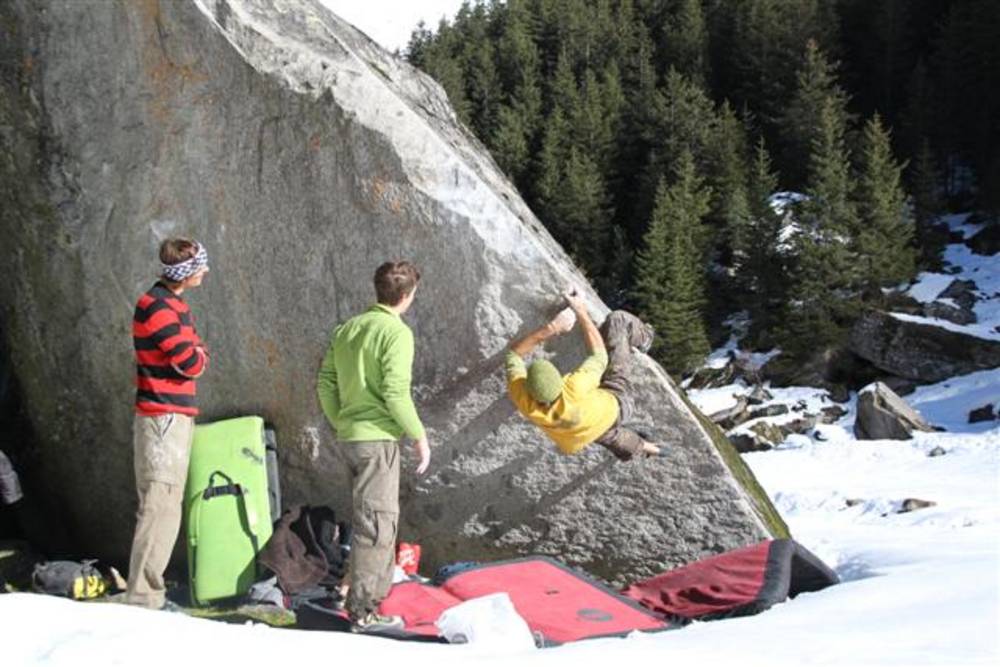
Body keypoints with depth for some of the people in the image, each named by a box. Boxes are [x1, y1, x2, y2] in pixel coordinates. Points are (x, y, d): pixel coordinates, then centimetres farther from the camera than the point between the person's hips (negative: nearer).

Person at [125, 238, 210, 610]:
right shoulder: (157, 307, -15)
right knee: (159, 508, -10)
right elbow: (192, 364, -16)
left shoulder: (173, 304, 17)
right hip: (163, 419, -10)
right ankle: (143, 598, -7)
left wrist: (193, 353, -2)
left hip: (176, 419, 10)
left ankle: (149, 591, 21)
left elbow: (190, 357, 17)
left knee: (166, 509, 14)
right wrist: (199, 353, 2)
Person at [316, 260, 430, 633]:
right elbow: (396, 393, -18)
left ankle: (377, 591, 33)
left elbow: (325, 384, 11)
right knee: (376, 523, -3)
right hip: (377, 438, -8)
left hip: (348, 438, 8)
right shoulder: (397, 332, -12)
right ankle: (363, 611, -1)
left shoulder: (347, 329, 11)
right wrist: (419, 436, -9)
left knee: (381, 518, 22)